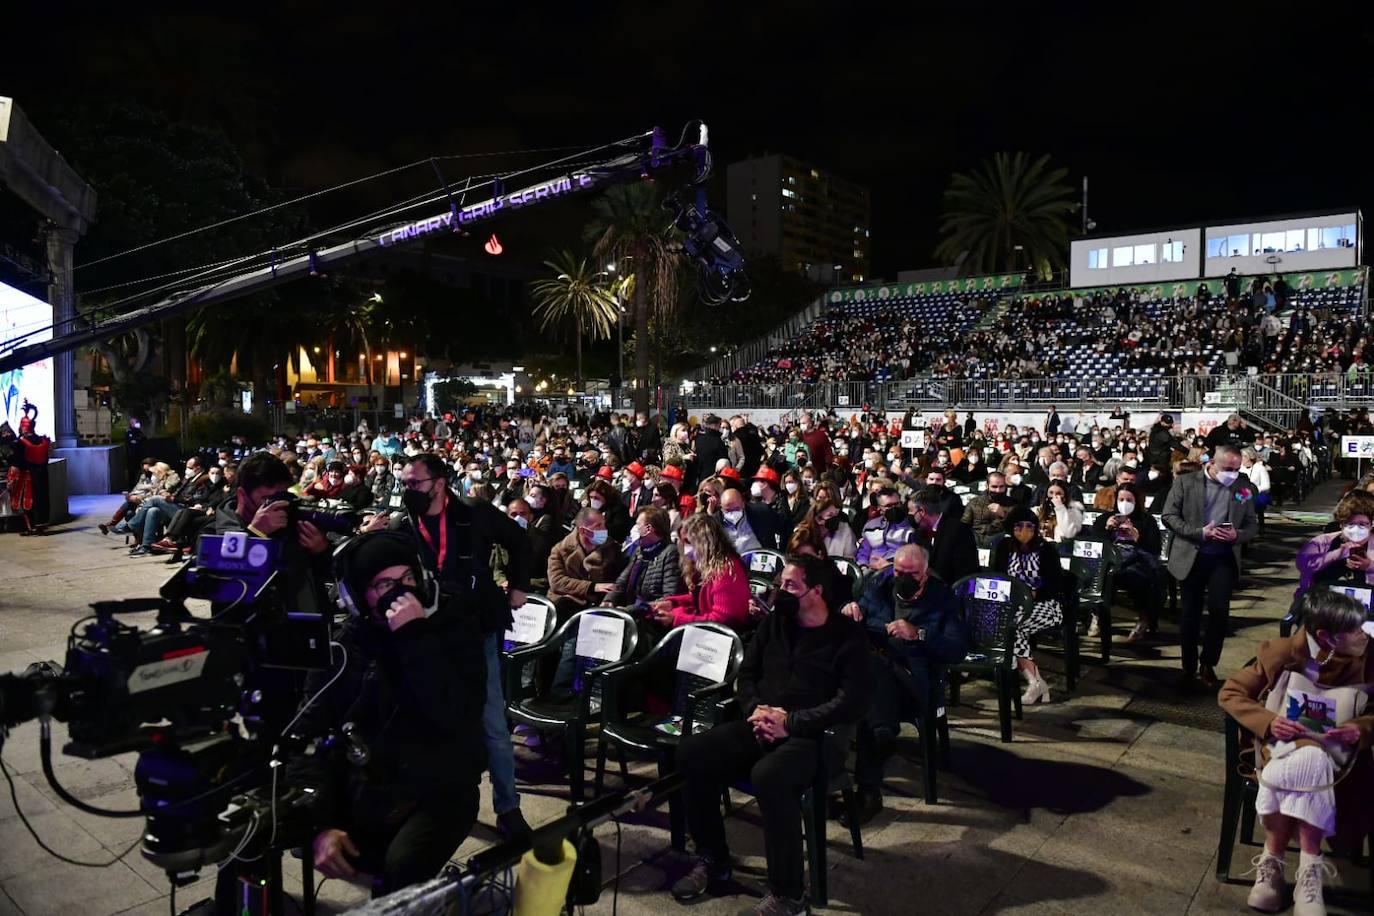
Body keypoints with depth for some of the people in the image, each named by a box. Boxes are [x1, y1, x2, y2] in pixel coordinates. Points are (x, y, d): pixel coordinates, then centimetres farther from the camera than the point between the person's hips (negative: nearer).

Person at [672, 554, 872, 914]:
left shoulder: (848, 635, -5)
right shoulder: (774, 622, 12)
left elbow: (852, 701, -14)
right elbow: (747, 673, 14)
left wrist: (790, 723, -20)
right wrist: (755, 709, -8)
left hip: (813, 736, -6)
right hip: (761, 726, 6)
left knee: (768, 776, -37)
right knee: (691, 752, -14)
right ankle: (713, 860, 3)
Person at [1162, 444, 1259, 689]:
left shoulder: (1244, 490, 5)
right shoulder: (1186, 482, -2)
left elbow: (1252, 524, 9)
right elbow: (1169, 516, -6)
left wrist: (1237, 535, -13)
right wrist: (1200, 532, -17)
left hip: (1224, 559, 1)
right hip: (1191, 557, -1)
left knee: (1219, 611, -3)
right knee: (1190, 614, 7)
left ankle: (1208, 665, 18)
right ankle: (1189, 667, 21)